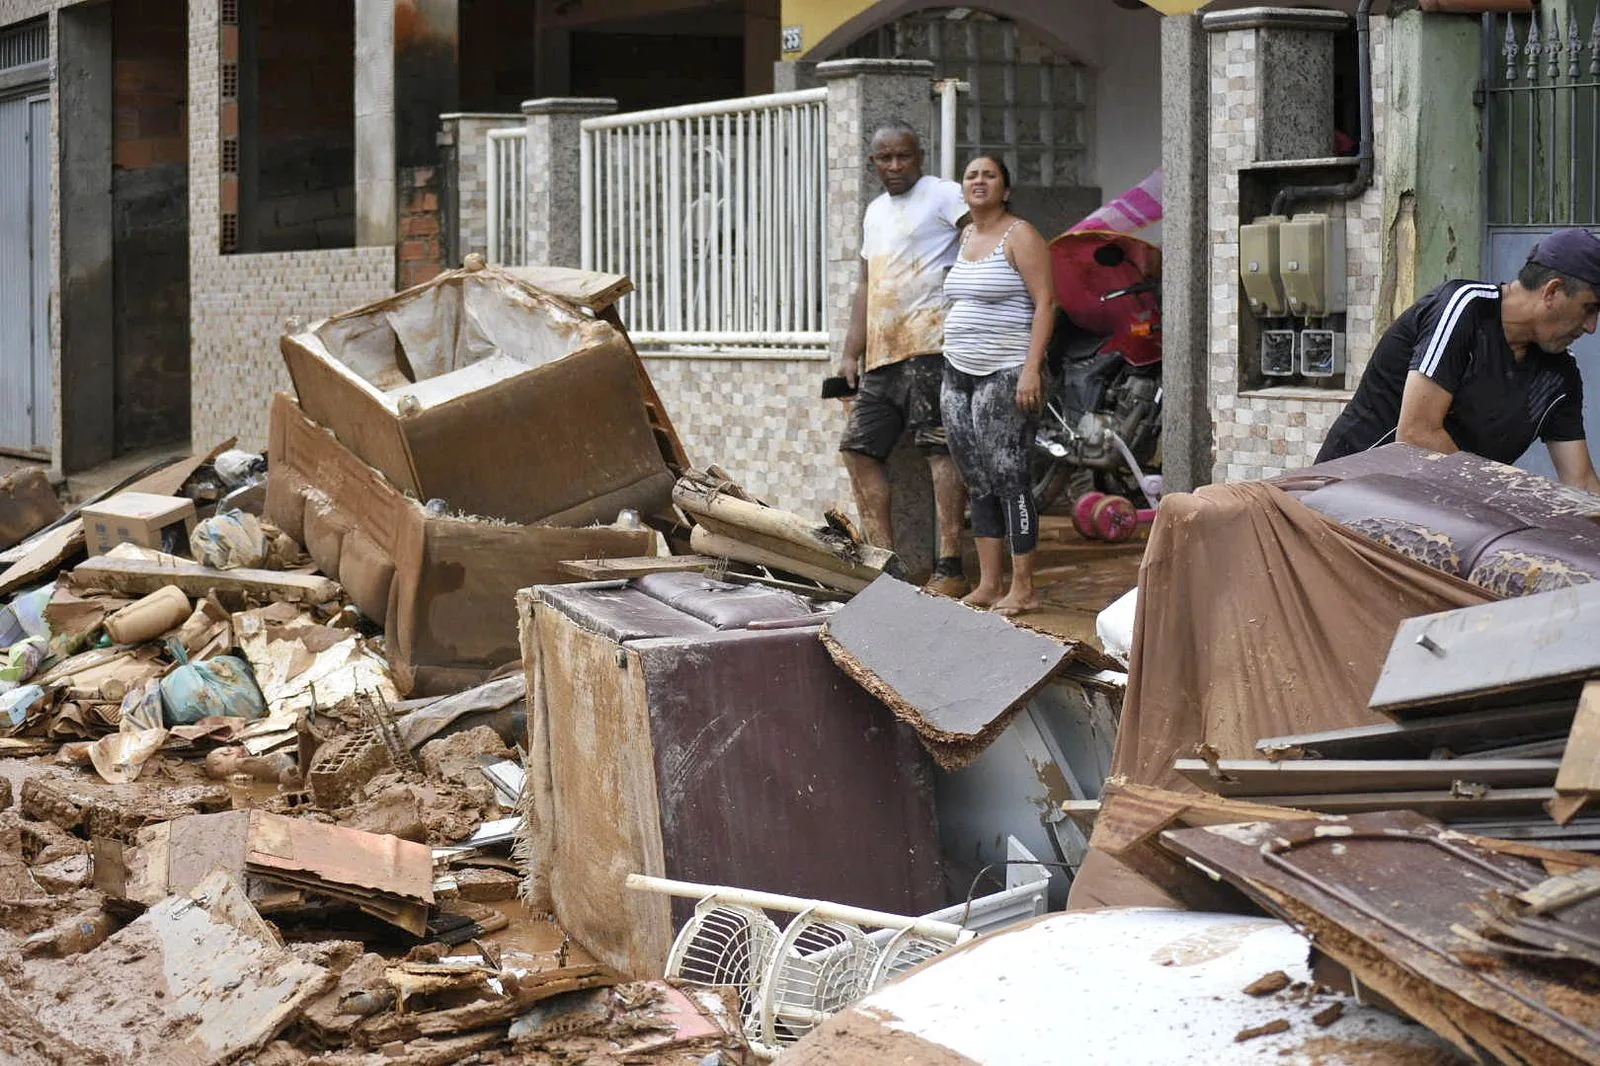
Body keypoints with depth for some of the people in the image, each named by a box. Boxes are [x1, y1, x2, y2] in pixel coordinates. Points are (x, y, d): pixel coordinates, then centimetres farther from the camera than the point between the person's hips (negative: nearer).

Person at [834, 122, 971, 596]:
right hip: (882, 353, 9)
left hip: (929, 344, -9)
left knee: (941, 448, -12)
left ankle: (949, 567, -14)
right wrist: (851, 353, 22)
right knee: (859, 446, 8)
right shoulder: (875, 212, 24)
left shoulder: (942, 196, -2)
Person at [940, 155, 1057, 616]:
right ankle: (988, 583, 12)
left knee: (1009, 478, -9)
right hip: (958, 373, 8)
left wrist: (1031, 368, -20)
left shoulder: (1019, 236, -5)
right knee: (978, 483, 8)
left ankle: (1022, 589, -7)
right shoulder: (964, 238, 17)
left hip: (1006, 376, -8)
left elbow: (1045, 302, -12)